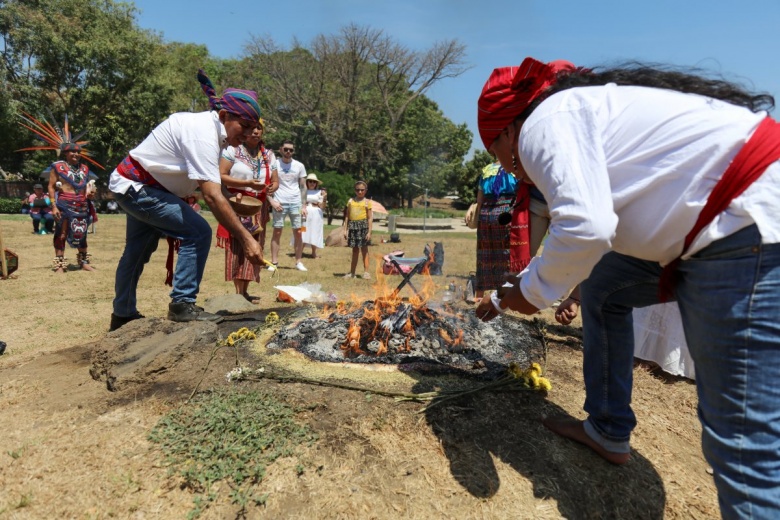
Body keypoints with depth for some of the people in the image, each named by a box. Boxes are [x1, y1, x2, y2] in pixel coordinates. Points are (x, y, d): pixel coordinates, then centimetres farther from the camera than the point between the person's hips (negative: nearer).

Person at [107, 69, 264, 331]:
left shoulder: (209, 127, 1)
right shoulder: (203, 134, -28)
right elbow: (212, 196, -38)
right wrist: (246, 239, -41)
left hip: (133, 187, 10)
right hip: (136, 187, -10)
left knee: (137, 251, 21)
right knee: (198, 233, -21)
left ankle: (123, 315, 39)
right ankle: (182, 304, -11)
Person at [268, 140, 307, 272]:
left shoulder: (299, 166, 6)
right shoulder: (274, 164, 1)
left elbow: (303, 186, 9)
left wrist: (304, 205, 2)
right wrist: (272, 201, -11)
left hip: (295, 203, 2)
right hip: (279, 203, -2)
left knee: (298, 232, 2)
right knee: (277, 232, 0)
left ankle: (298, 262, 10)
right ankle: (274, 262, 4)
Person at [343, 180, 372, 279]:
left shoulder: (366, 202, 1)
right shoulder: (350, 201, 9)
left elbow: (370, 217, -2)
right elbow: (347, 216, 10)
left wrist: (369, 231, -9)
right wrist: (346, 229, 5)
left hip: (363, 225, -3)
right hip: (352, 226, 3)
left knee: (364, 249, 2)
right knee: (355, 249, 10)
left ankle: (366, 271, 8)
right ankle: (352, 272, 17)